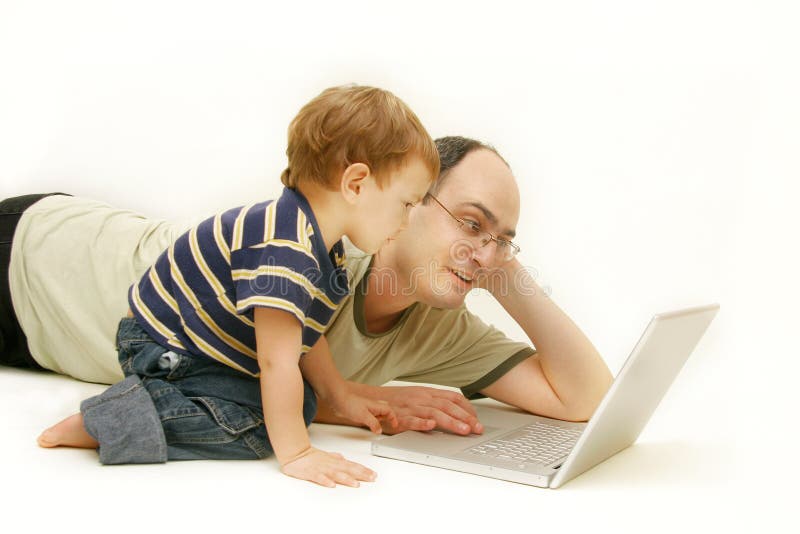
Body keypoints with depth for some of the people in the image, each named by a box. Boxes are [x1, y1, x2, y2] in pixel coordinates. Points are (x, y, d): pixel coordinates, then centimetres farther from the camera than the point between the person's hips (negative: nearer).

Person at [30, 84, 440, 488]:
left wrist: (341, 398, 12)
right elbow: (277, 360, -32)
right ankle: (108, 423, -16)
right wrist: (294, 453, -27)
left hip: (215, 348, 10)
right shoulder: (283, 249, -32)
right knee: (258, 426, -25)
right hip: (165, 350, -10)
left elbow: (303, 335, 13)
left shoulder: (323, 249, 2)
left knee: (301, 404, 1)